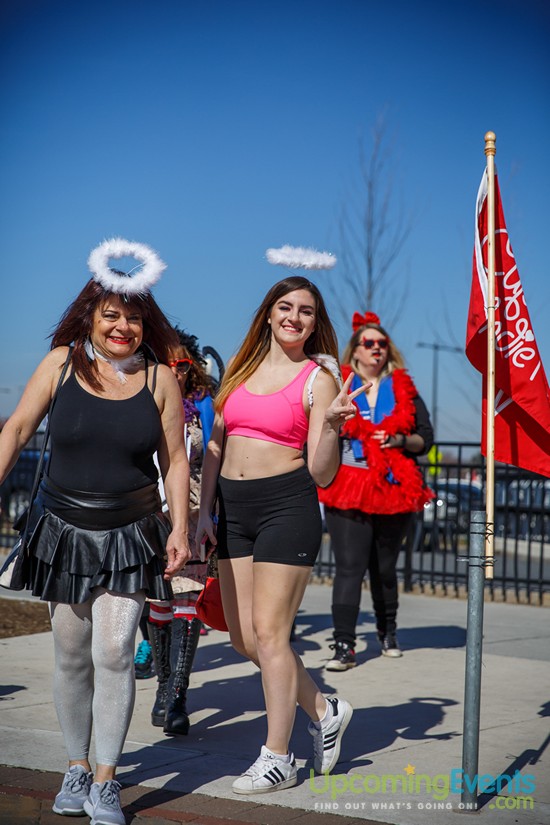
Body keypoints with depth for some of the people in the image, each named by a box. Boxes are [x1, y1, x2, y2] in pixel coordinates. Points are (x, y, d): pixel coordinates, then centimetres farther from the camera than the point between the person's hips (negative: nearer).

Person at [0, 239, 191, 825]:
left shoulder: (159, 379, -1)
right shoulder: (62, 363, -1)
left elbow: (174, 460, 2)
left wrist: (179, 527, -3)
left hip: (130, 534, -1)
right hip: (64, 530, 1)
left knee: (113, 650, -9)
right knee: (70, 654, 8)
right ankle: (75, 769, 24)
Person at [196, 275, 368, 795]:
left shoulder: (317, 379, -3)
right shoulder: (241, 369, 12)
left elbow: (322, 474, -7)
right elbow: (216, 446, 17)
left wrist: (331, 425, -23)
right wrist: (205, 513, 11)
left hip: (286, 506, -6)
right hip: (234, 508, 6)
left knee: (268, 633, -4)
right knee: (243, 638, 9)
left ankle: (276, 758, 9)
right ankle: (324, 711, 28)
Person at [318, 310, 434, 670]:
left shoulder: (404, 389, 12)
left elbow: (426, 437, 9)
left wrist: (400, 440, -8)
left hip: (394, 490, 2)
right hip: (349, 490, -2)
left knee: (385, 567, 12)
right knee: (349, 566, -11)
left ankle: (388, 631, 31)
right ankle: (344, 645, -12)